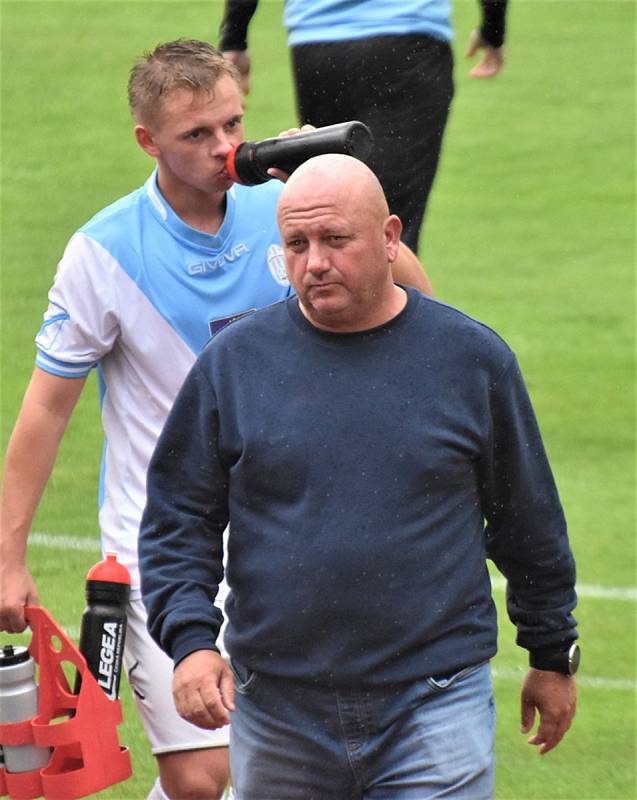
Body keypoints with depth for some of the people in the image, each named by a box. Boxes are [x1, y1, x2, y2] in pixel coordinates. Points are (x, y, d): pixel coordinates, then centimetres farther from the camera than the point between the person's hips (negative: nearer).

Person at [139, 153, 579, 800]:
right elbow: (176, 520, 6)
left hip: (435, 715, -2)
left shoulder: (472, 358, 2)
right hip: (277, 715, 2)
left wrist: (552, 656, 17)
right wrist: (191, 641, -9)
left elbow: (529, 522, 12)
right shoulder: (234, 361, 2)